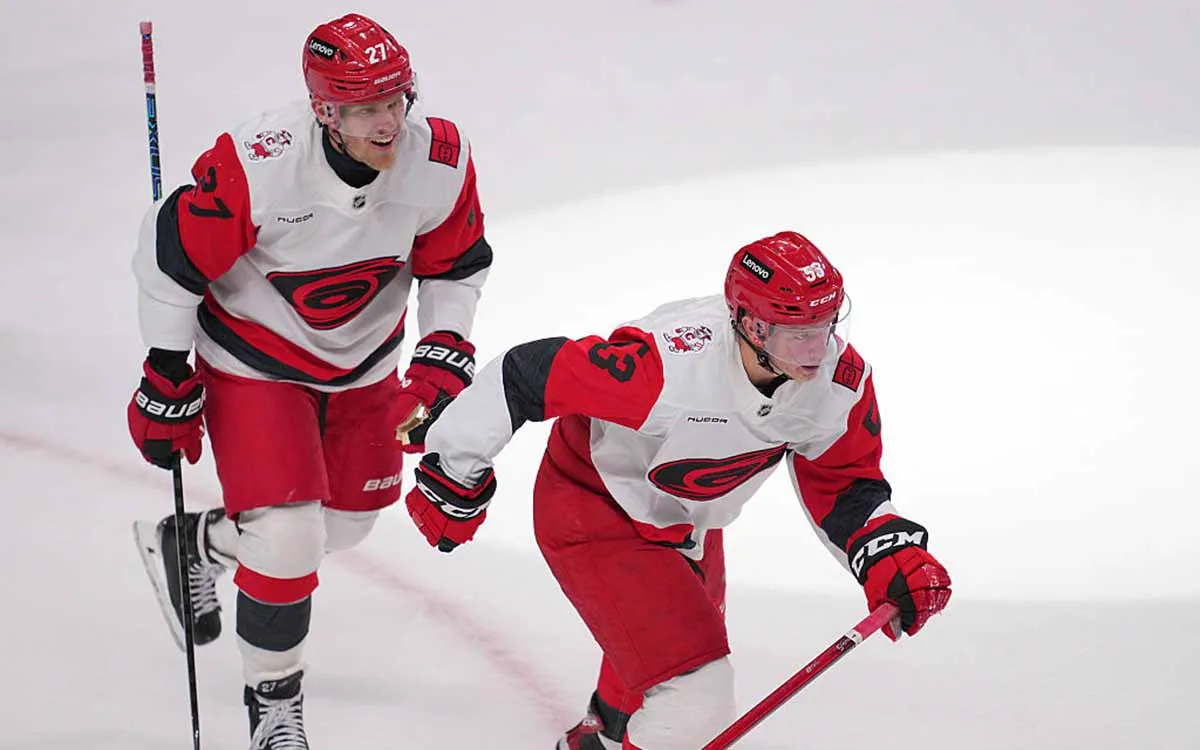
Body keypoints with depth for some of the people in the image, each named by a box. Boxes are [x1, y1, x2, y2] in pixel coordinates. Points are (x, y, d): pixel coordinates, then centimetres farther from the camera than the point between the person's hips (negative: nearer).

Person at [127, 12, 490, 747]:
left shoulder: (442, 161, -22)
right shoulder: (257, 165, -34)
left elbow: (455, 267, -2)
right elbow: (173, 256, -20)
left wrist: (443, 358, -14)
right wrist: (167, 383, -13)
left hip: (362, 360, 5)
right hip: (253, 360, -5)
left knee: (347, 521, 18)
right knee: (289, 538, -14)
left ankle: (192, 544, 45)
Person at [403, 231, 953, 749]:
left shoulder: (841, 378, -20)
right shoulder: (671, 363, -40)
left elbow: (841, 483, -3)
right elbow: (525, 375, -32)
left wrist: (891, 556, -21)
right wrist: (455, 479, -19)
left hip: (688, 523, 8)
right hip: (593, 509, -8)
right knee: (695, 704, -19)